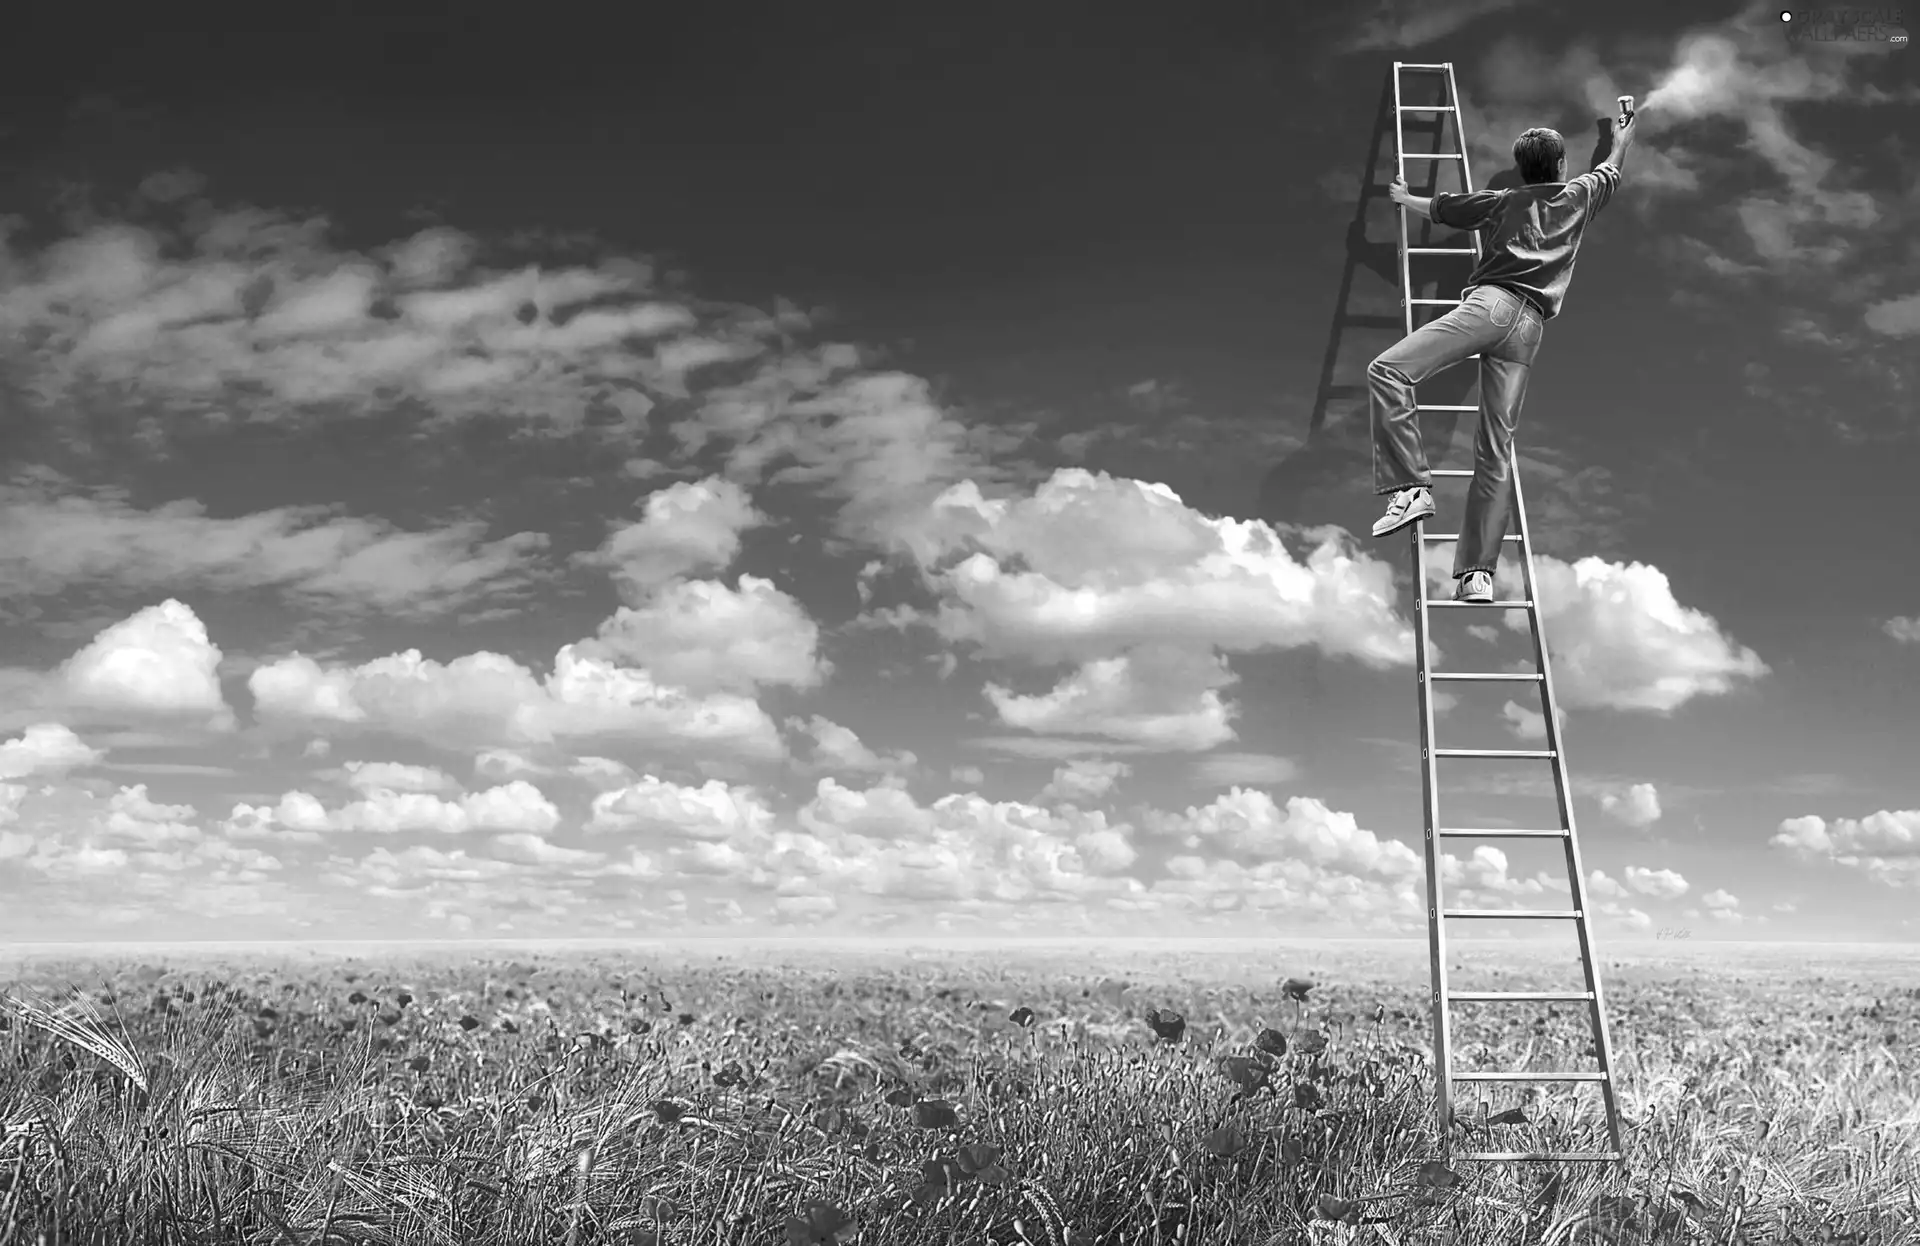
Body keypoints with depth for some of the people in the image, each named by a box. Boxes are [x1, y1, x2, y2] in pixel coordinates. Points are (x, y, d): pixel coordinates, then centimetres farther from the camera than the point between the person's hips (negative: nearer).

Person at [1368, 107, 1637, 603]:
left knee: (1386, 371, -12)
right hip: (1529, 327, 4)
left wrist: (1404, 196, 52)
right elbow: (1611, 171, 49)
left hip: (1492, 302, -4)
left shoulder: (1502, 202, 21)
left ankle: (1411, 487, -29)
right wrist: (1622, 140, 69)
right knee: (1496, 449, -2)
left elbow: (1437, 208, 32)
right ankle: (1477, 572, -8)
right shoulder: (1579, 196, 27)